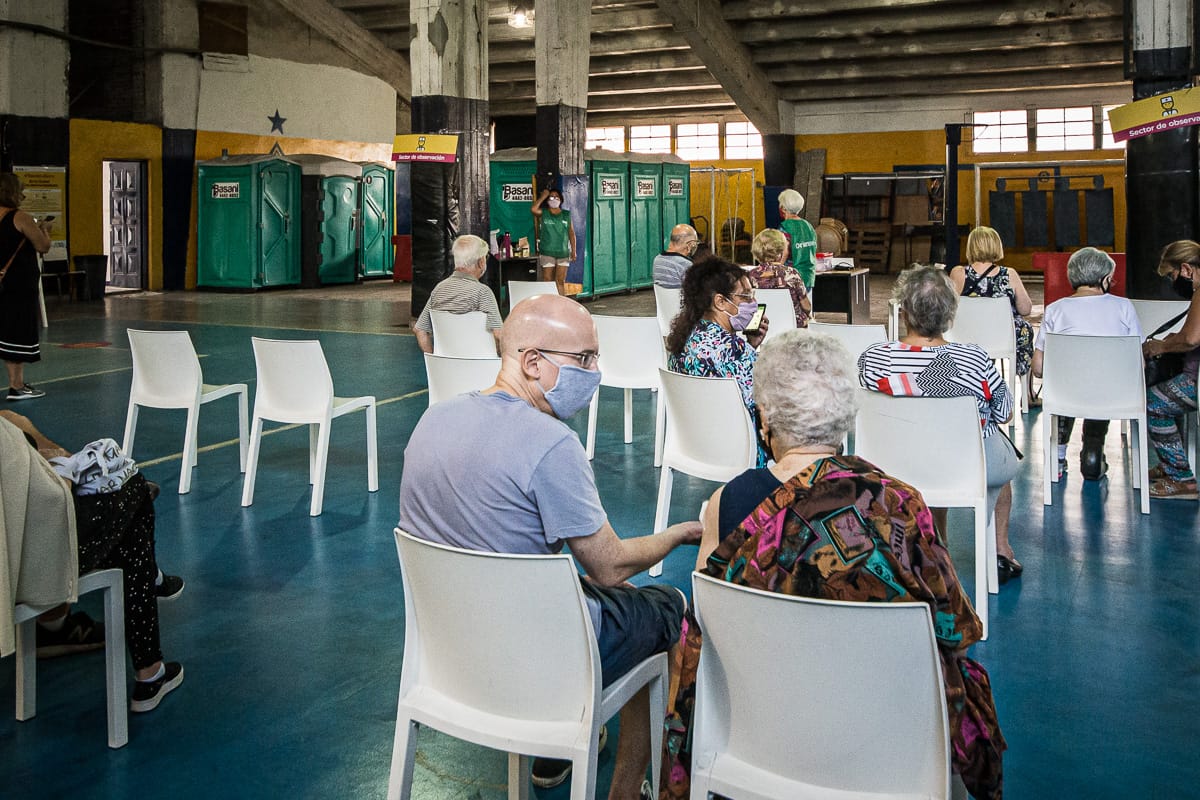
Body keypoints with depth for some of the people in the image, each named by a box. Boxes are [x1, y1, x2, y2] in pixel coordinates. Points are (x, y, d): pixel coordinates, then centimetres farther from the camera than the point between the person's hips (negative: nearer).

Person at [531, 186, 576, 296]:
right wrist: (543, 197, -9)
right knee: (547, 281, 0)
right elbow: (534, 209, -21)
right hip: (547, 253, -2)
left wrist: (573, 251, 7)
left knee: (560, 282, 3)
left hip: (563, 253, 2)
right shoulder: (543, 214, 2)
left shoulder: (566, 214, 10)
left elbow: (571, 233, 12)